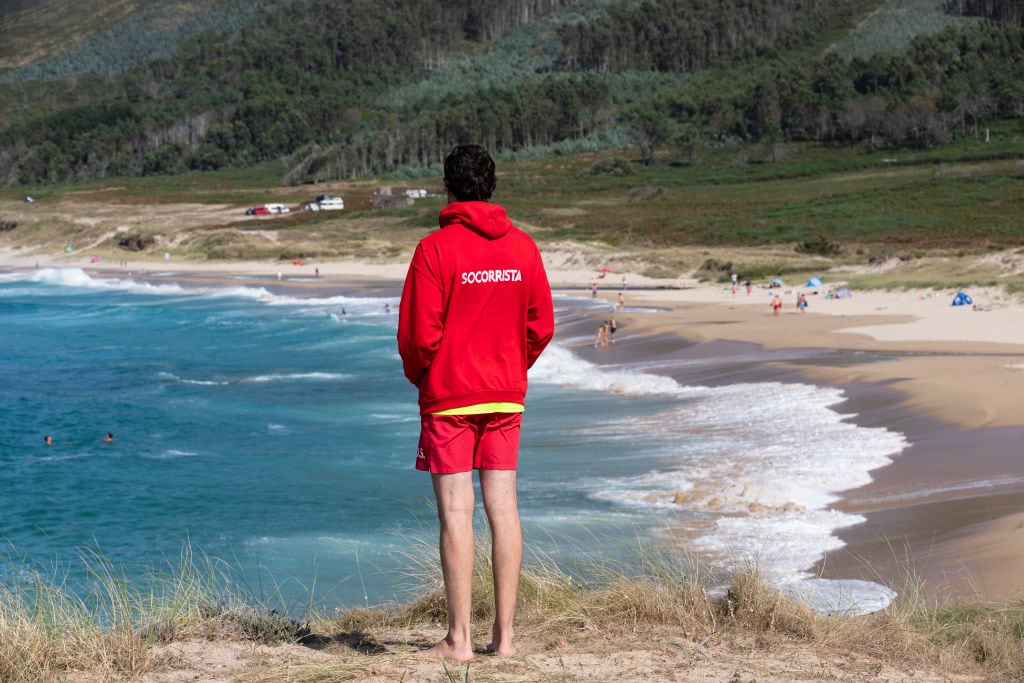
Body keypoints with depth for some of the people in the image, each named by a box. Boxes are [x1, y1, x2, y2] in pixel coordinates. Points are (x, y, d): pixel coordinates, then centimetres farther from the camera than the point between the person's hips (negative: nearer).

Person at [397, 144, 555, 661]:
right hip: (506, 396, 4)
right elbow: (541, 326, 7)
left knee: (455, 512, -2)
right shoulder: (522, 247, 4)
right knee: (503, 508, 6)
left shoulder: (435, 248, -10)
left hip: (448, 396, -4)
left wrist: (418, 376, 7)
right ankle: (504, 634, 8)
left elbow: (419, 333, -11)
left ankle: (459, 638, 0)